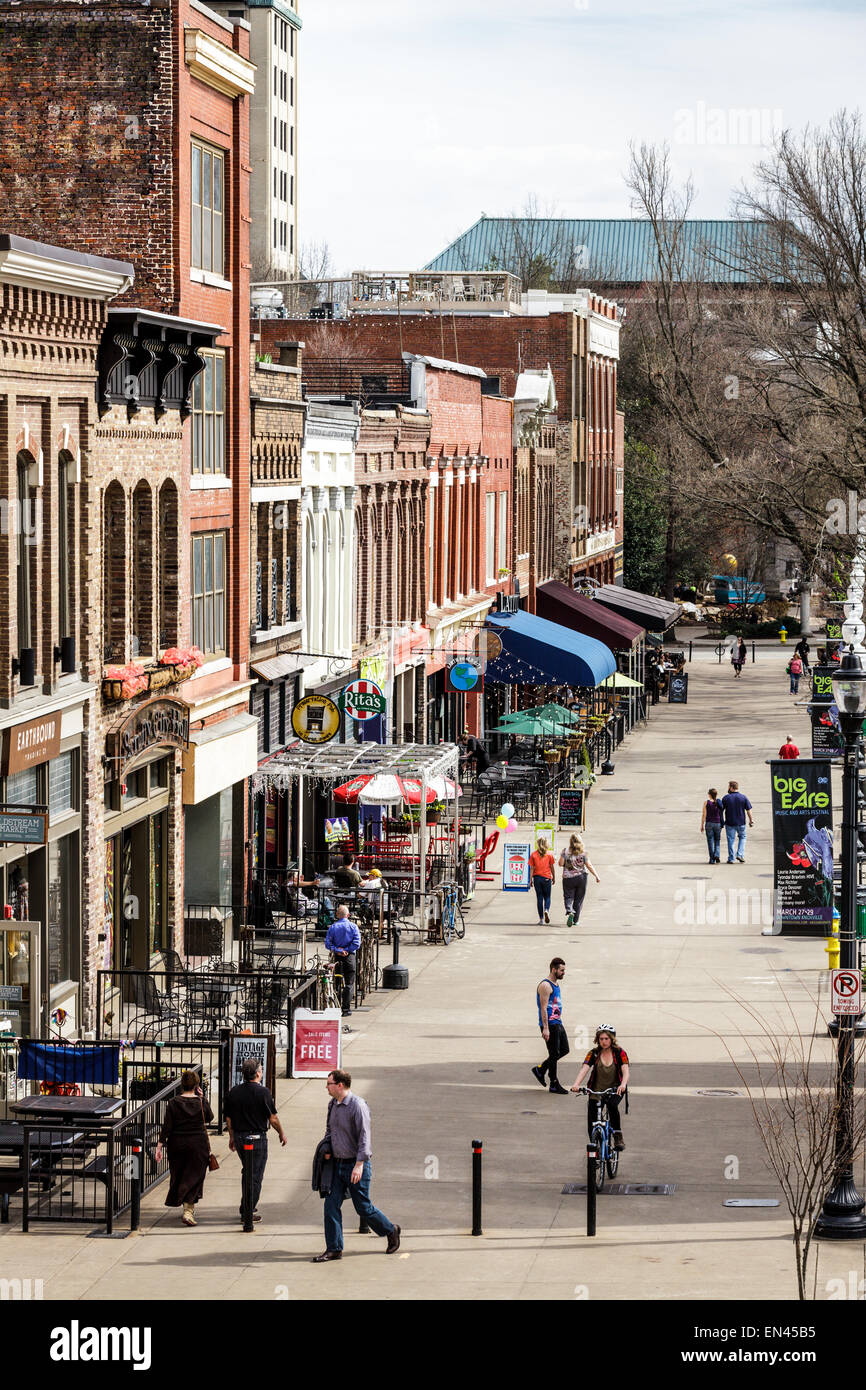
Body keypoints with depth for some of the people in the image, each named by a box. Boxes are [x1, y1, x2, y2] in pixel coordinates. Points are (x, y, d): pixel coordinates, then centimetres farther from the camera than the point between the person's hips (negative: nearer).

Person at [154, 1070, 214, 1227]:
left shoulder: (173, 1103, -7)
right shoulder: (201, 1102, -8)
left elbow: (167, 1126, -9)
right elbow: (209, 1118, 12)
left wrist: (160, 1145, -4)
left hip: (177, 1144, 1)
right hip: (198, 1144, -1)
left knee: (178, 1176, 18)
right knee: (194, 1177, 2)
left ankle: (188, 1208, 33)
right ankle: (188, 1210, -14)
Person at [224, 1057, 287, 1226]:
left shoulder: (234, 1092, 1)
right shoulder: (262, 1092, -14)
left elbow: (228, 1118, 7)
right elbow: (273, 1118, -11)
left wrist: (232, 1137, 21)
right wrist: (281, 1134, 5)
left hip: (239, 1137, 5)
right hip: (257, 1138, -5)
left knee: (247, 1172, 22)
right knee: (256, 1175, 3)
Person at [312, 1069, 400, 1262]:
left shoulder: (358, 1106, -17)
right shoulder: (332, 1105, 9)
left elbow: (364, 1136, -20)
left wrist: (359, 1164, -26)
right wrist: (327, 1148, 8)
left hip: (355, 1165, -7)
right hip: (338, 1164, 7)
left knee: (363, 1207, 3)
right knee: (331, 1205, 0)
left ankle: (391, 1231, 26)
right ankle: (333, 1249, 4)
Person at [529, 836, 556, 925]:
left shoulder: (533, 854, -2)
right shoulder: (549, 854, -2)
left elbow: (531, 868, -2)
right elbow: (552, 868, 2)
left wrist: (531, 879, 1)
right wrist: (554, 878, 13)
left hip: (537, 878, 1)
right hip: (547, 878, -1)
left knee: (539, 898, 6)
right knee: (547, 897, 11)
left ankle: (541, 919, 4)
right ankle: (546, 910, -20)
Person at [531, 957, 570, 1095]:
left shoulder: (556, 983, 14)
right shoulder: (545, 985, -17)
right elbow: (543, 1008, -20)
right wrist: (545, 1028, -24)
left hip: (557, 1023, 10)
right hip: (549, 1024, -10)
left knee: (564, 1050, 12)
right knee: (554, 1054, -3)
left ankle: (540, 1070, 25)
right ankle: (554, 1084, 6)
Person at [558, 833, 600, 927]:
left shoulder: (565, 852, -5)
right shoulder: (583, 853, -4)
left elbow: (561, 864, -6)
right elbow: (589, 866, -4)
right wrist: (596, 876, 2)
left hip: (568, 878, -1)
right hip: (581, 877, 1)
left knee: (568, 897, 7)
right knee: (578, 899, 11)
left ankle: (569, 911, -24)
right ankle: (575, 920, 14)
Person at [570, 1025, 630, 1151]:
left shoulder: (619, 1053, -8)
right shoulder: (594, 1053, -5)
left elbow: (625, 1071, -21)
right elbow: (584, 1069, -18)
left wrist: (623, 1085, -42)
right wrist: (576, 1084, -37)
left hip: (615, 1090, -2)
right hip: (596, 1090, 2)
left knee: (612, 1105, -34)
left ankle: (618, 1138, -25)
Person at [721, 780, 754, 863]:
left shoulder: (725, 798, -5)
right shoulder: (744, 797, -1)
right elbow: (749, 810, 0)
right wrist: (751, 820, 11)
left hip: (729, 823, -1)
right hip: (741, 823, 1)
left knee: (730, 840, 5)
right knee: (742, 837, 19)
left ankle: (731, 858, 5)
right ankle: (740, 854, 6)